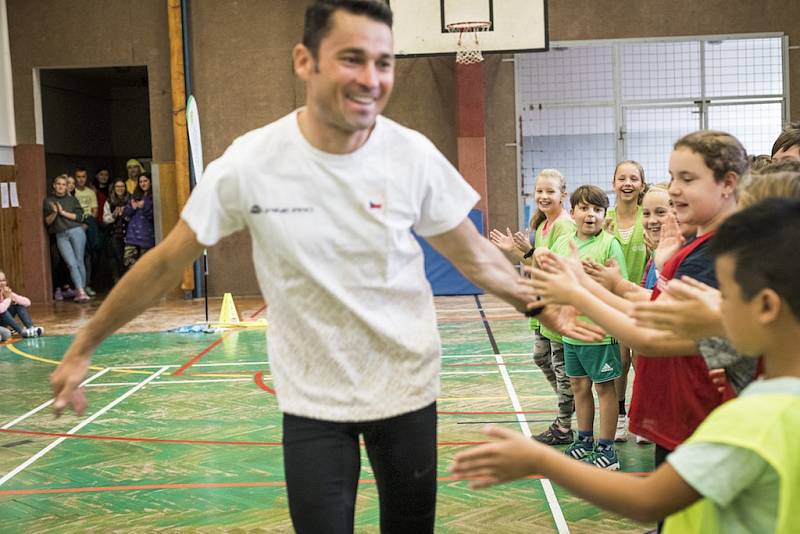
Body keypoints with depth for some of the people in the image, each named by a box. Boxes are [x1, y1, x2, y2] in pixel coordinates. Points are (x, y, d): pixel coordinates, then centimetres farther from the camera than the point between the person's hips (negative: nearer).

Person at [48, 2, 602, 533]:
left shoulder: (413, 156, -13)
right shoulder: (249, 162, -15)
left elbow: (473, 255, 2)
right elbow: (167, 263, -4)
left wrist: (540, 304, -7)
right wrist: (83, 347, 1)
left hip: (407, 390, 1)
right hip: (311, 401, -1)